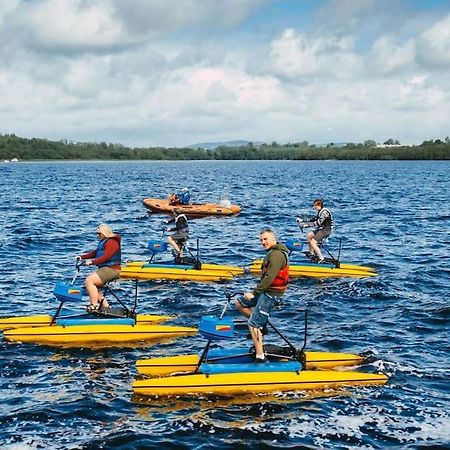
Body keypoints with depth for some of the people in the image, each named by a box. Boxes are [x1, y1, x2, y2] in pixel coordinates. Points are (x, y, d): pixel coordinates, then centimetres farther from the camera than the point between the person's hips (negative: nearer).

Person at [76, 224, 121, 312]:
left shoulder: (112, 242, -14)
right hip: (105, 269, 11)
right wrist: (82, 257, 13)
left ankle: (94, 306, -17)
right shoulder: (104, 242, 20)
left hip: (111, 270, -11)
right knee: (88, 283, 9)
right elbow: (95, 253, 22)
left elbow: (106, 257, -23)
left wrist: (92, 262, -24)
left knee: (89, 281, -19)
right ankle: (105, 306, 8)